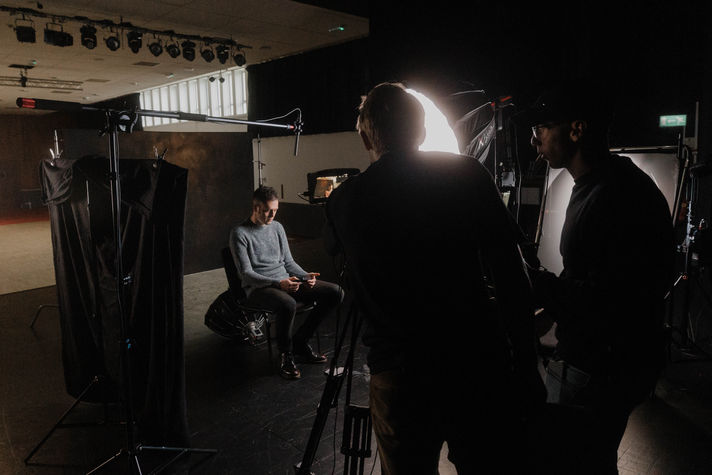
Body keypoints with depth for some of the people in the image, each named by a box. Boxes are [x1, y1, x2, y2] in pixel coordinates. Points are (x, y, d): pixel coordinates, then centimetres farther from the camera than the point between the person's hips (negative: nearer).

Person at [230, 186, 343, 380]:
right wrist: (278, 283, -25)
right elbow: (246, 273, -11)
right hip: (258, 287, -7)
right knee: (288, 304, -41)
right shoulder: (239, 233, -5)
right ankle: (286, 354, -12)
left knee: (335, 292, -10)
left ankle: (300, 341, -2)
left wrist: (305, 276, -3)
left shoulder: (277, 227, 15)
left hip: (286, 281, 7)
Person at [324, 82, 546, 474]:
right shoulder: (466, 174, -4)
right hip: (480, 367, -1)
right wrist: (526, 368, 0)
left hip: (397, 376, 2)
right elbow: (509, 275, -7)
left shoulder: (343, 200, 1)